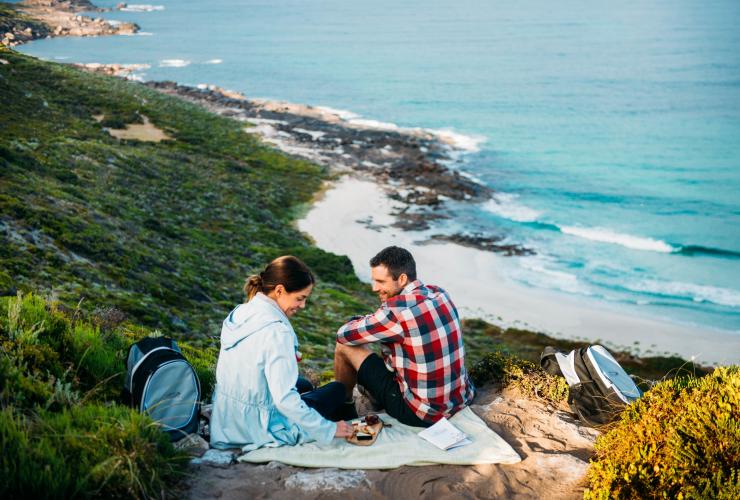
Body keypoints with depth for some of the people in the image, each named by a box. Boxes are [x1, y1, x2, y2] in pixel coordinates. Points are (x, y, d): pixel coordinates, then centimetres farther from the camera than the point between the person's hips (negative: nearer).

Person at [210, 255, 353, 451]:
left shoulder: (240, 313, 0)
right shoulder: (277, 331, -26)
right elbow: (285, 400, -29)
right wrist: (330, 429, -21)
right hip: (258, 430, -8)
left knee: (304, 385, 32)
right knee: (336, 389, 11)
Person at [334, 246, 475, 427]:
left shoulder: (396, 311, -24)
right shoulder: (439, 294, -1)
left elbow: (343, 335, -8)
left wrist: (363, 320, 11)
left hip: (422, 414, -7)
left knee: (345, 347, 6)